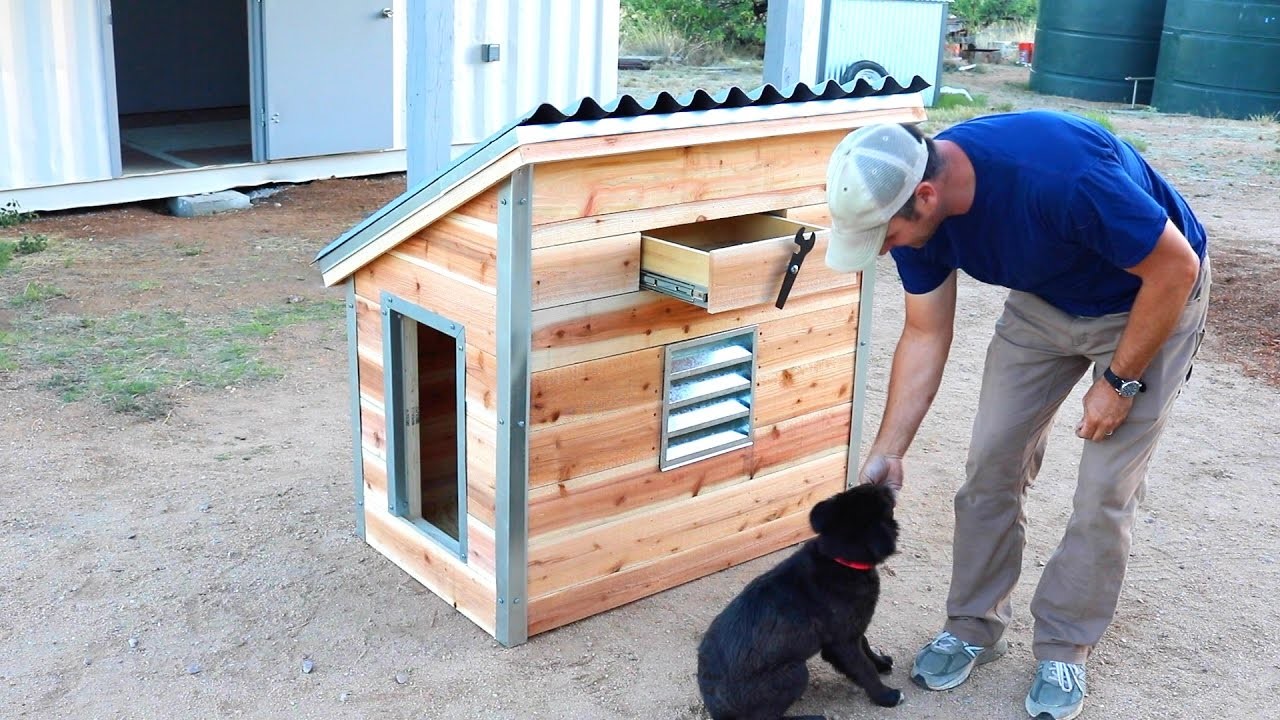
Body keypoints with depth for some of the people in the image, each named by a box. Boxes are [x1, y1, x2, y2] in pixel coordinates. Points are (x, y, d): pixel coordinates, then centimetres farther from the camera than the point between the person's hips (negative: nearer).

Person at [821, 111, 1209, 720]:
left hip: (1151, 298, -5)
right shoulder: (913, 206, -21)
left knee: (1105, 491, -4)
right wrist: (886, 453, -10)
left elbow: (1175, 266, -27)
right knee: (992, 462, 2)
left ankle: (1064, 650, 15)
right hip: (1045, 299, 5)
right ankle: (975, 626, 19)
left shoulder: (1060, 174, -42)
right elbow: (925, 335, -8)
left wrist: (1120, 382, -19)